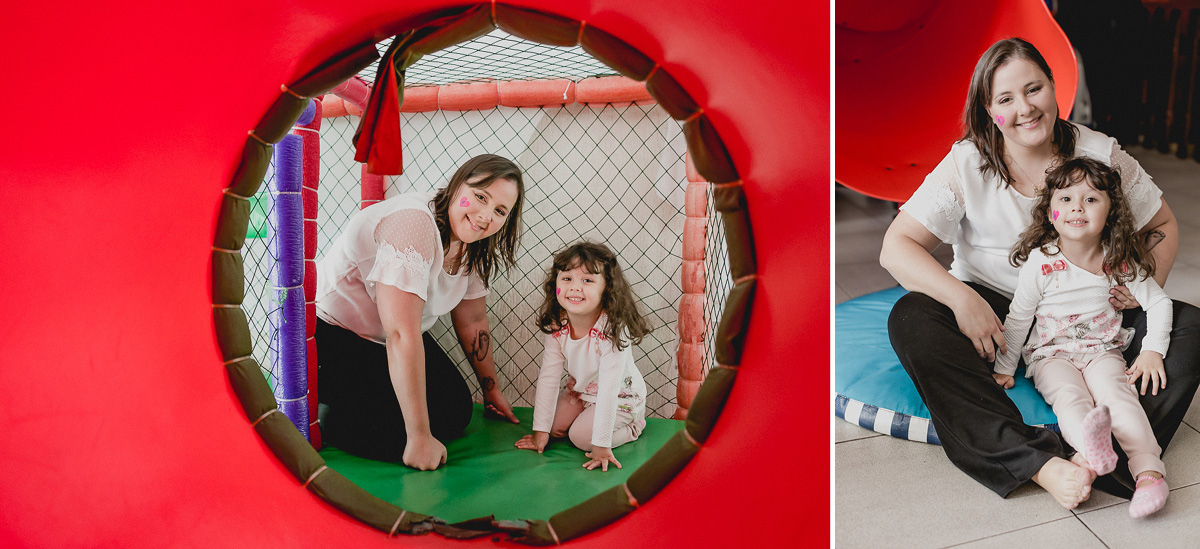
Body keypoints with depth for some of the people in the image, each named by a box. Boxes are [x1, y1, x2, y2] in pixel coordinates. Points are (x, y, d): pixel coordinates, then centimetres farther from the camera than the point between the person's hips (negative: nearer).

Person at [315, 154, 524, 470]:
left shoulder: (471, 246, -3)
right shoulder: (414, 223, -32)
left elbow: (472, 321, 11)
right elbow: (401, 335, -35)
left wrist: (491, 390, 19)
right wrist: (420, 438, -34)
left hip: (381, 341, 9)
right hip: (329, 336, -9)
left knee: (457, 413, 0)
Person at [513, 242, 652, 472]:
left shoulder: (613, 330, -35)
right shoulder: (557, 326, -19)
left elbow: (609, 390, -36)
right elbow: (548, 378, -15)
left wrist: (601, 445, -37)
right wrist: (540, 430, -17)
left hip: (621, 399, -6)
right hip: (580, 391, 6)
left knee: (581, 436, -19)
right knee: (555, 428, -7)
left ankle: (632, 427, 5)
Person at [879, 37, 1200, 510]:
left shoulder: (1100, 154, -2)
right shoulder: (966, 164, -8)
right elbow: (896, 247, -14)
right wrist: (962, 298, -30)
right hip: (991, 309, -2)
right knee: (910, 319, -33)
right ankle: (1040, 463, -44)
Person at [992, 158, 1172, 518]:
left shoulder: (1120, 262, -1)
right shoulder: (1041, 262, -8)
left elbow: (1158, 302, 10)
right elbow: (1018, 318, 1)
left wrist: (1152, 351, -1)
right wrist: (1003, 367, 3)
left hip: (1103, 350, 2)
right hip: (1052, 354, -2)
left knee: (1114, 390, -30)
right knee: (1070, 395, -32)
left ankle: (1149, 470, -43)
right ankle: (1091, 446, -64)